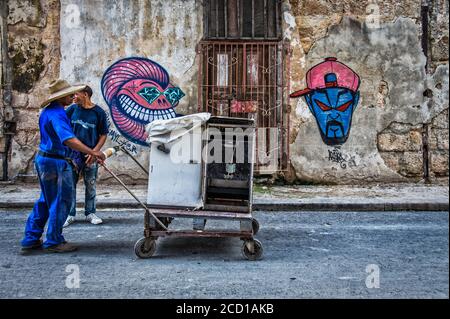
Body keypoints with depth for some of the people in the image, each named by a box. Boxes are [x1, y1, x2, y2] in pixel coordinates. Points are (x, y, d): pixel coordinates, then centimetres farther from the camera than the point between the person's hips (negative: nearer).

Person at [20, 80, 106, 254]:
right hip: (56, 162, -10)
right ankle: (54, 241, 13)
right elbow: (68, 139, -35)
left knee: (45, 201, 18)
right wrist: (92, 152, -38)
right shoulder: (56, 114, -21)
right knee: (60, 201, 2)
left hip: (43, 159, 10)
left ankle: (30, 240, 24)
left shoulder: (47, 112, 12)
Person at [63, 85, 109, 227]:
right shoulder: (73, 109, 3)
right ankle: (70, 215, 16)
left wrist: (95, 152, -13)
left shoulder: (99, 112, -4)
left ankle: (90, 213, 22)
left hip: (90, 155, -2)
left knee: (90, 186, 9)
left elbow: (103, 135, -3)